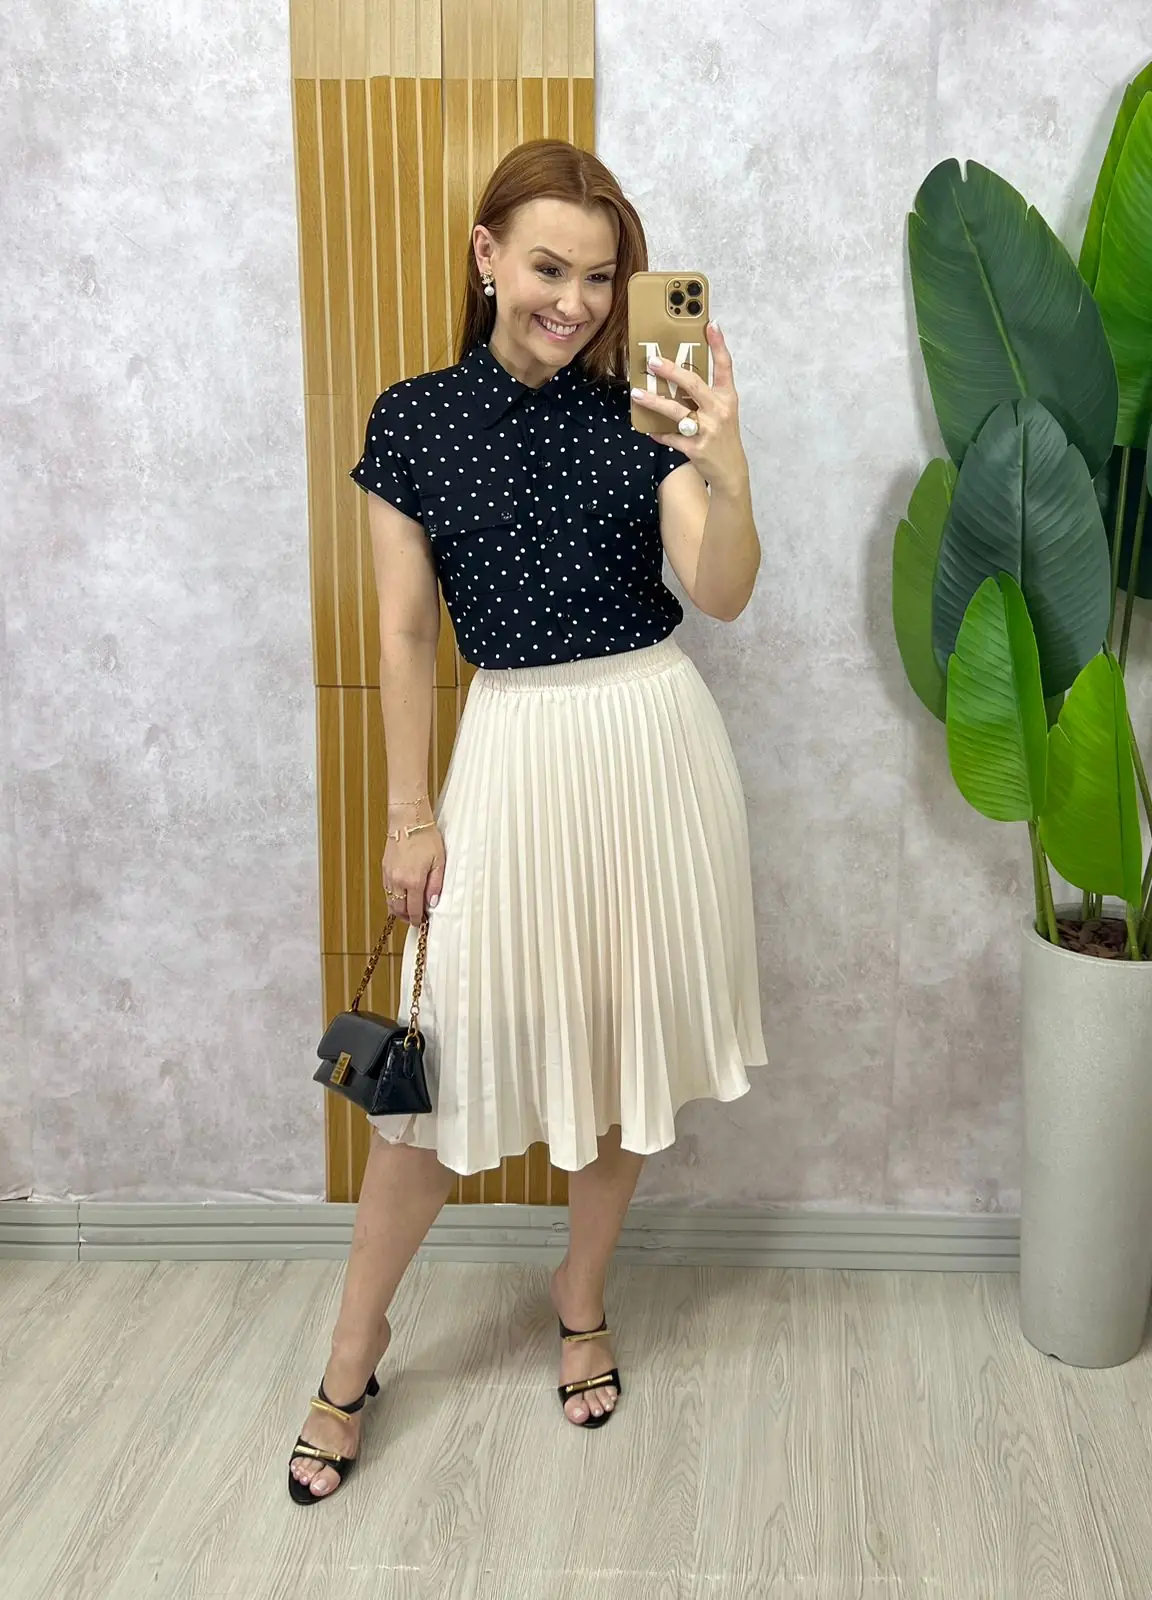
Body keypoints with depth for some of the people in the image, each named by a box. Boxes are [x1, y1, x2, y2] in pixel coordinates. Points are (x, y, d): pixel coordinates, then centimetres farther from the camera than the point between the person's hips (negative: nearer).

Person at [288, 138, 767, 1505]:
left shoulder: (641, 412, -1)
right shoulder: (413, 420, -1)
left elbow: (721, 594, -12)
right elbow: (405, 631, 0)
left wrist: (727, 474, -32)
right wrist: (409, 814, -1)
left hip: (651, 739, 1)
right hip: (513, 745, -1)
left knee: (625, 1032, 11)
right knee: (443, 1056, 0)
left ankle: (581, 1296, 35)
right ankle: (353, 1353, 20)